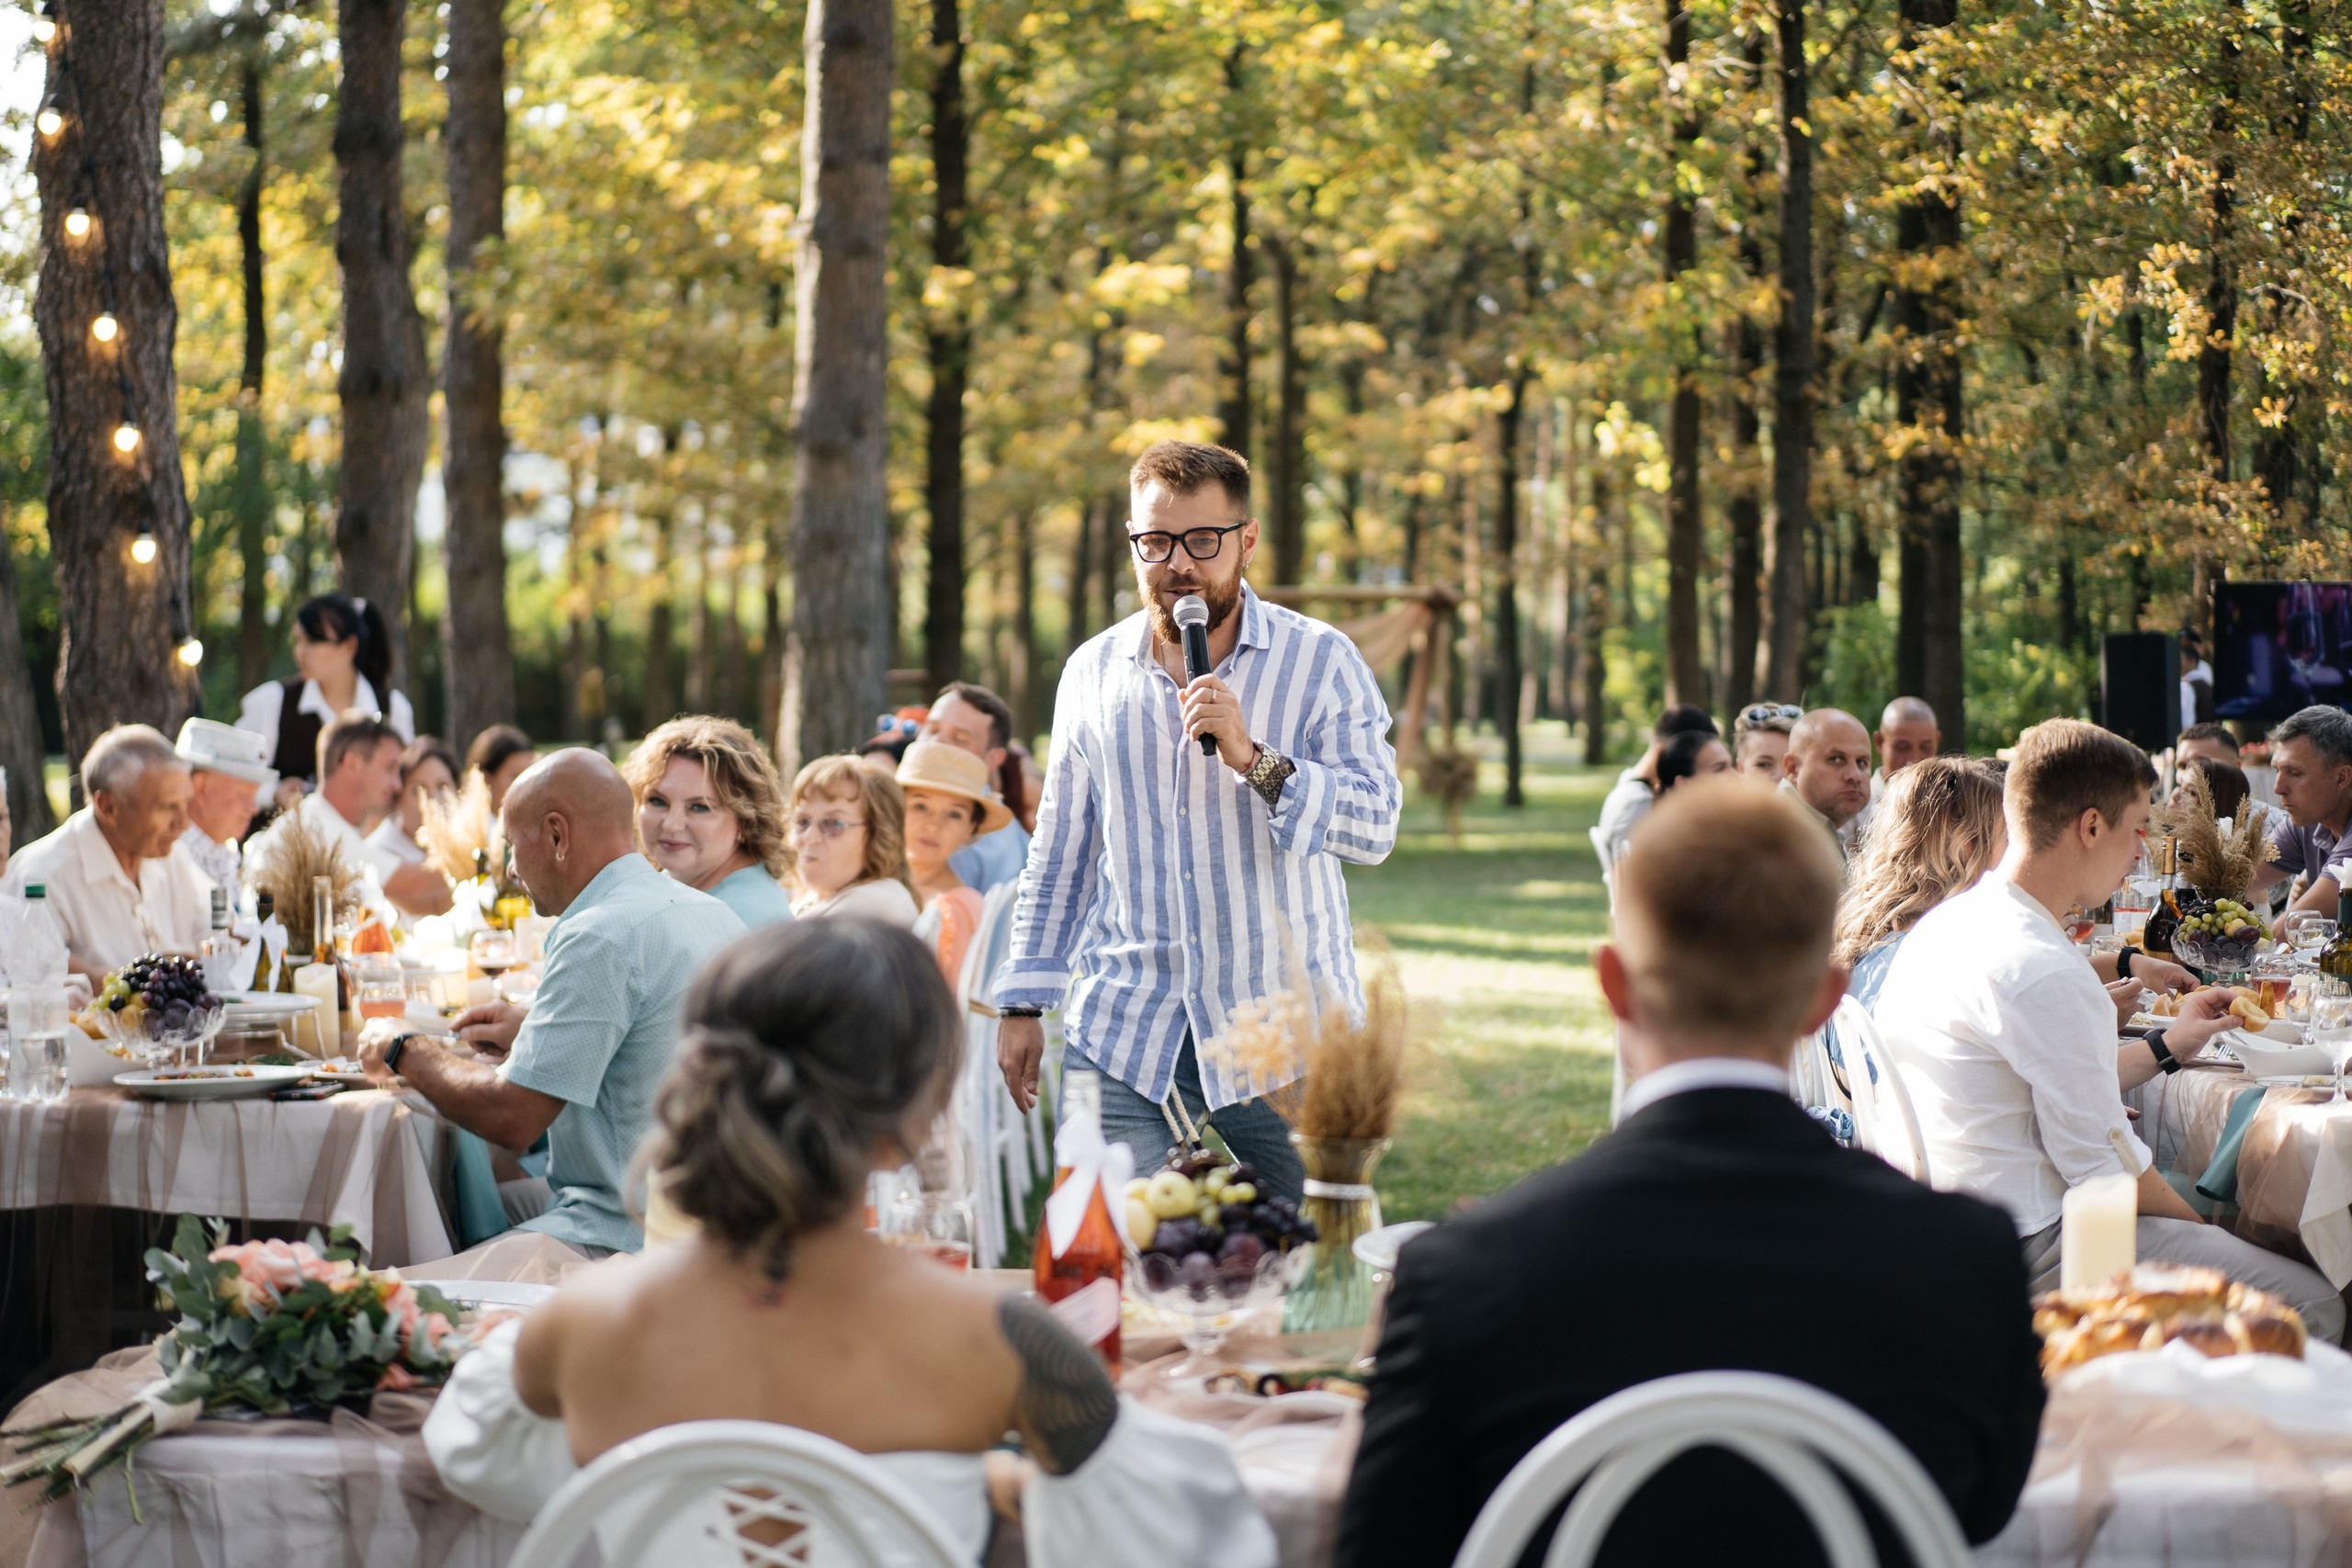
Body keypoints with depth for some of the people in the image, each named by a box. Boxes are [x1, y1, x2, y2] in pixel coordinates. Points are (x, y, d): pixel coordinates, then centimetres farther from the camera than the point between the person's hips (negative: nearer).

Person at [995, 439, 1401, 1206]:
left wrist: (1254, 760, -25)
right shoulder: (1092, 672, 10)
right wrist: (1023, 1002, 12)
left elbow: (1375, 827, -12)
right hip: (1122, 1034, 2)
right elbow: (1060, 855, 16)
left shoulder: (1320, 662, -1)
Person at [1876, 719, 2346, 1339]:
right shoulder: (2043, 974, -23)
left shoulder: (1947, 922, 8)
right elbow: (2102, 1162, -18)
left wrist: (2165, 1048, 25)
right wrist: (2203, 1233, -1)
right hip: (2031, 1251, -11)